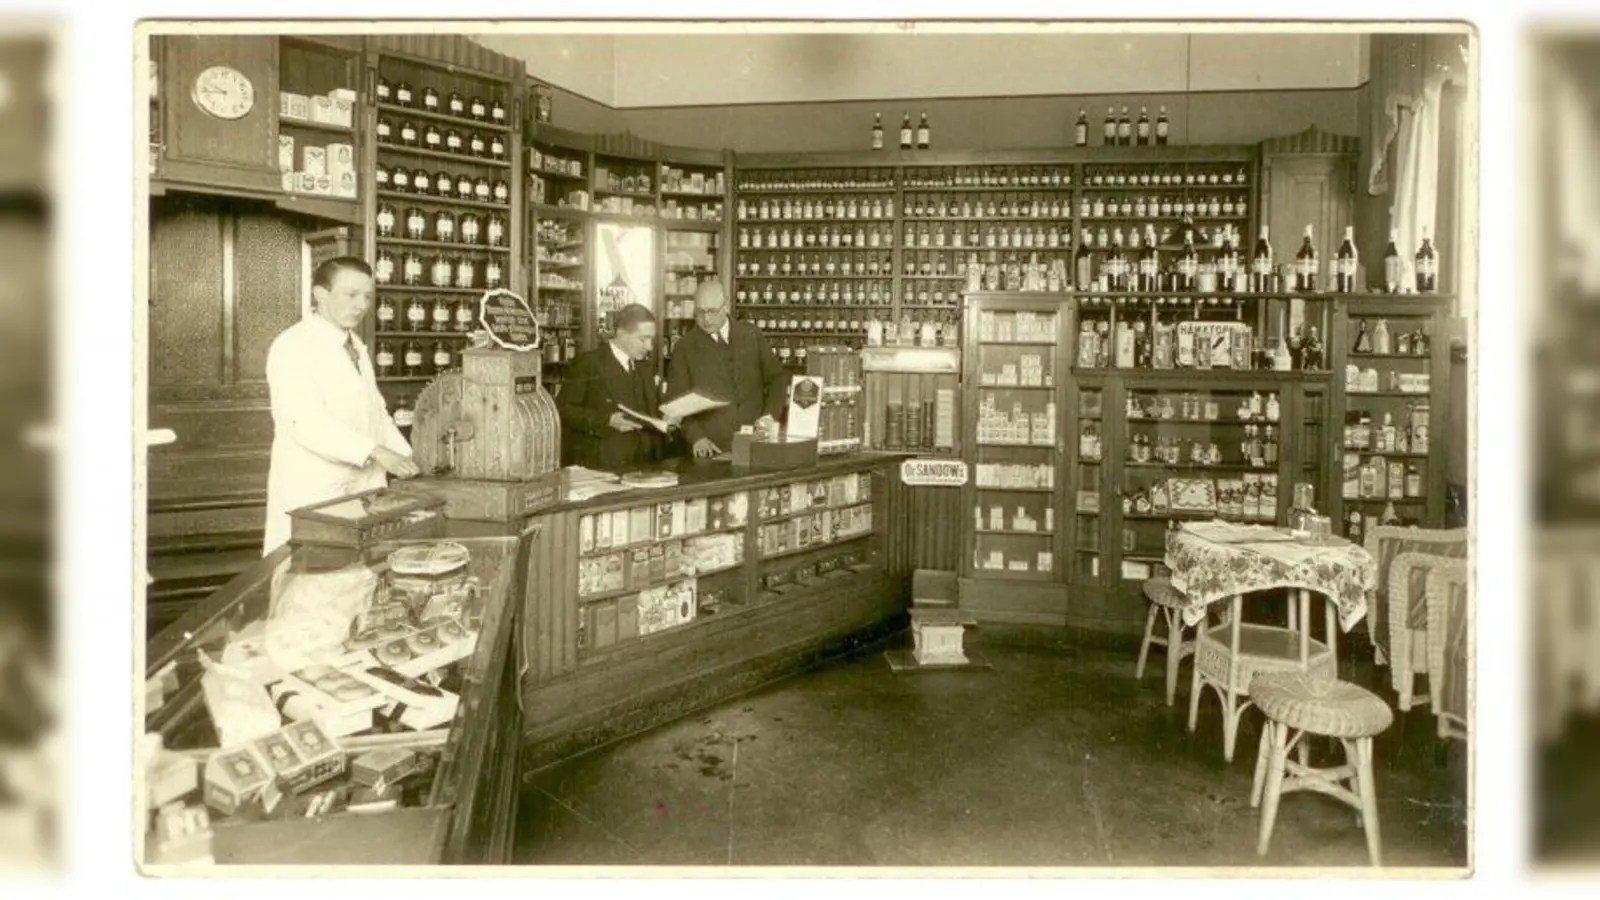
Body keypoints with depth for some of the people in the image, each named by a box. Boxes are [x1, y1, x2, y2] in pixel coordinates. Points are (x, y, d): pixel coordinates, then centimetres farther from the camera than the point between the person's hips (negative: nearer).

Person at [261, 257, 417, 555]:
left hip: (363, 486, 7)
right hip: (310, 497, -7)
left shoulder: (357, 347, 16)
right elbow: (306, 422, -23)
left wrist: (407, 459, 3)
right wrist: (376, 452, -29)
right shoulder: (293, 347, -11)